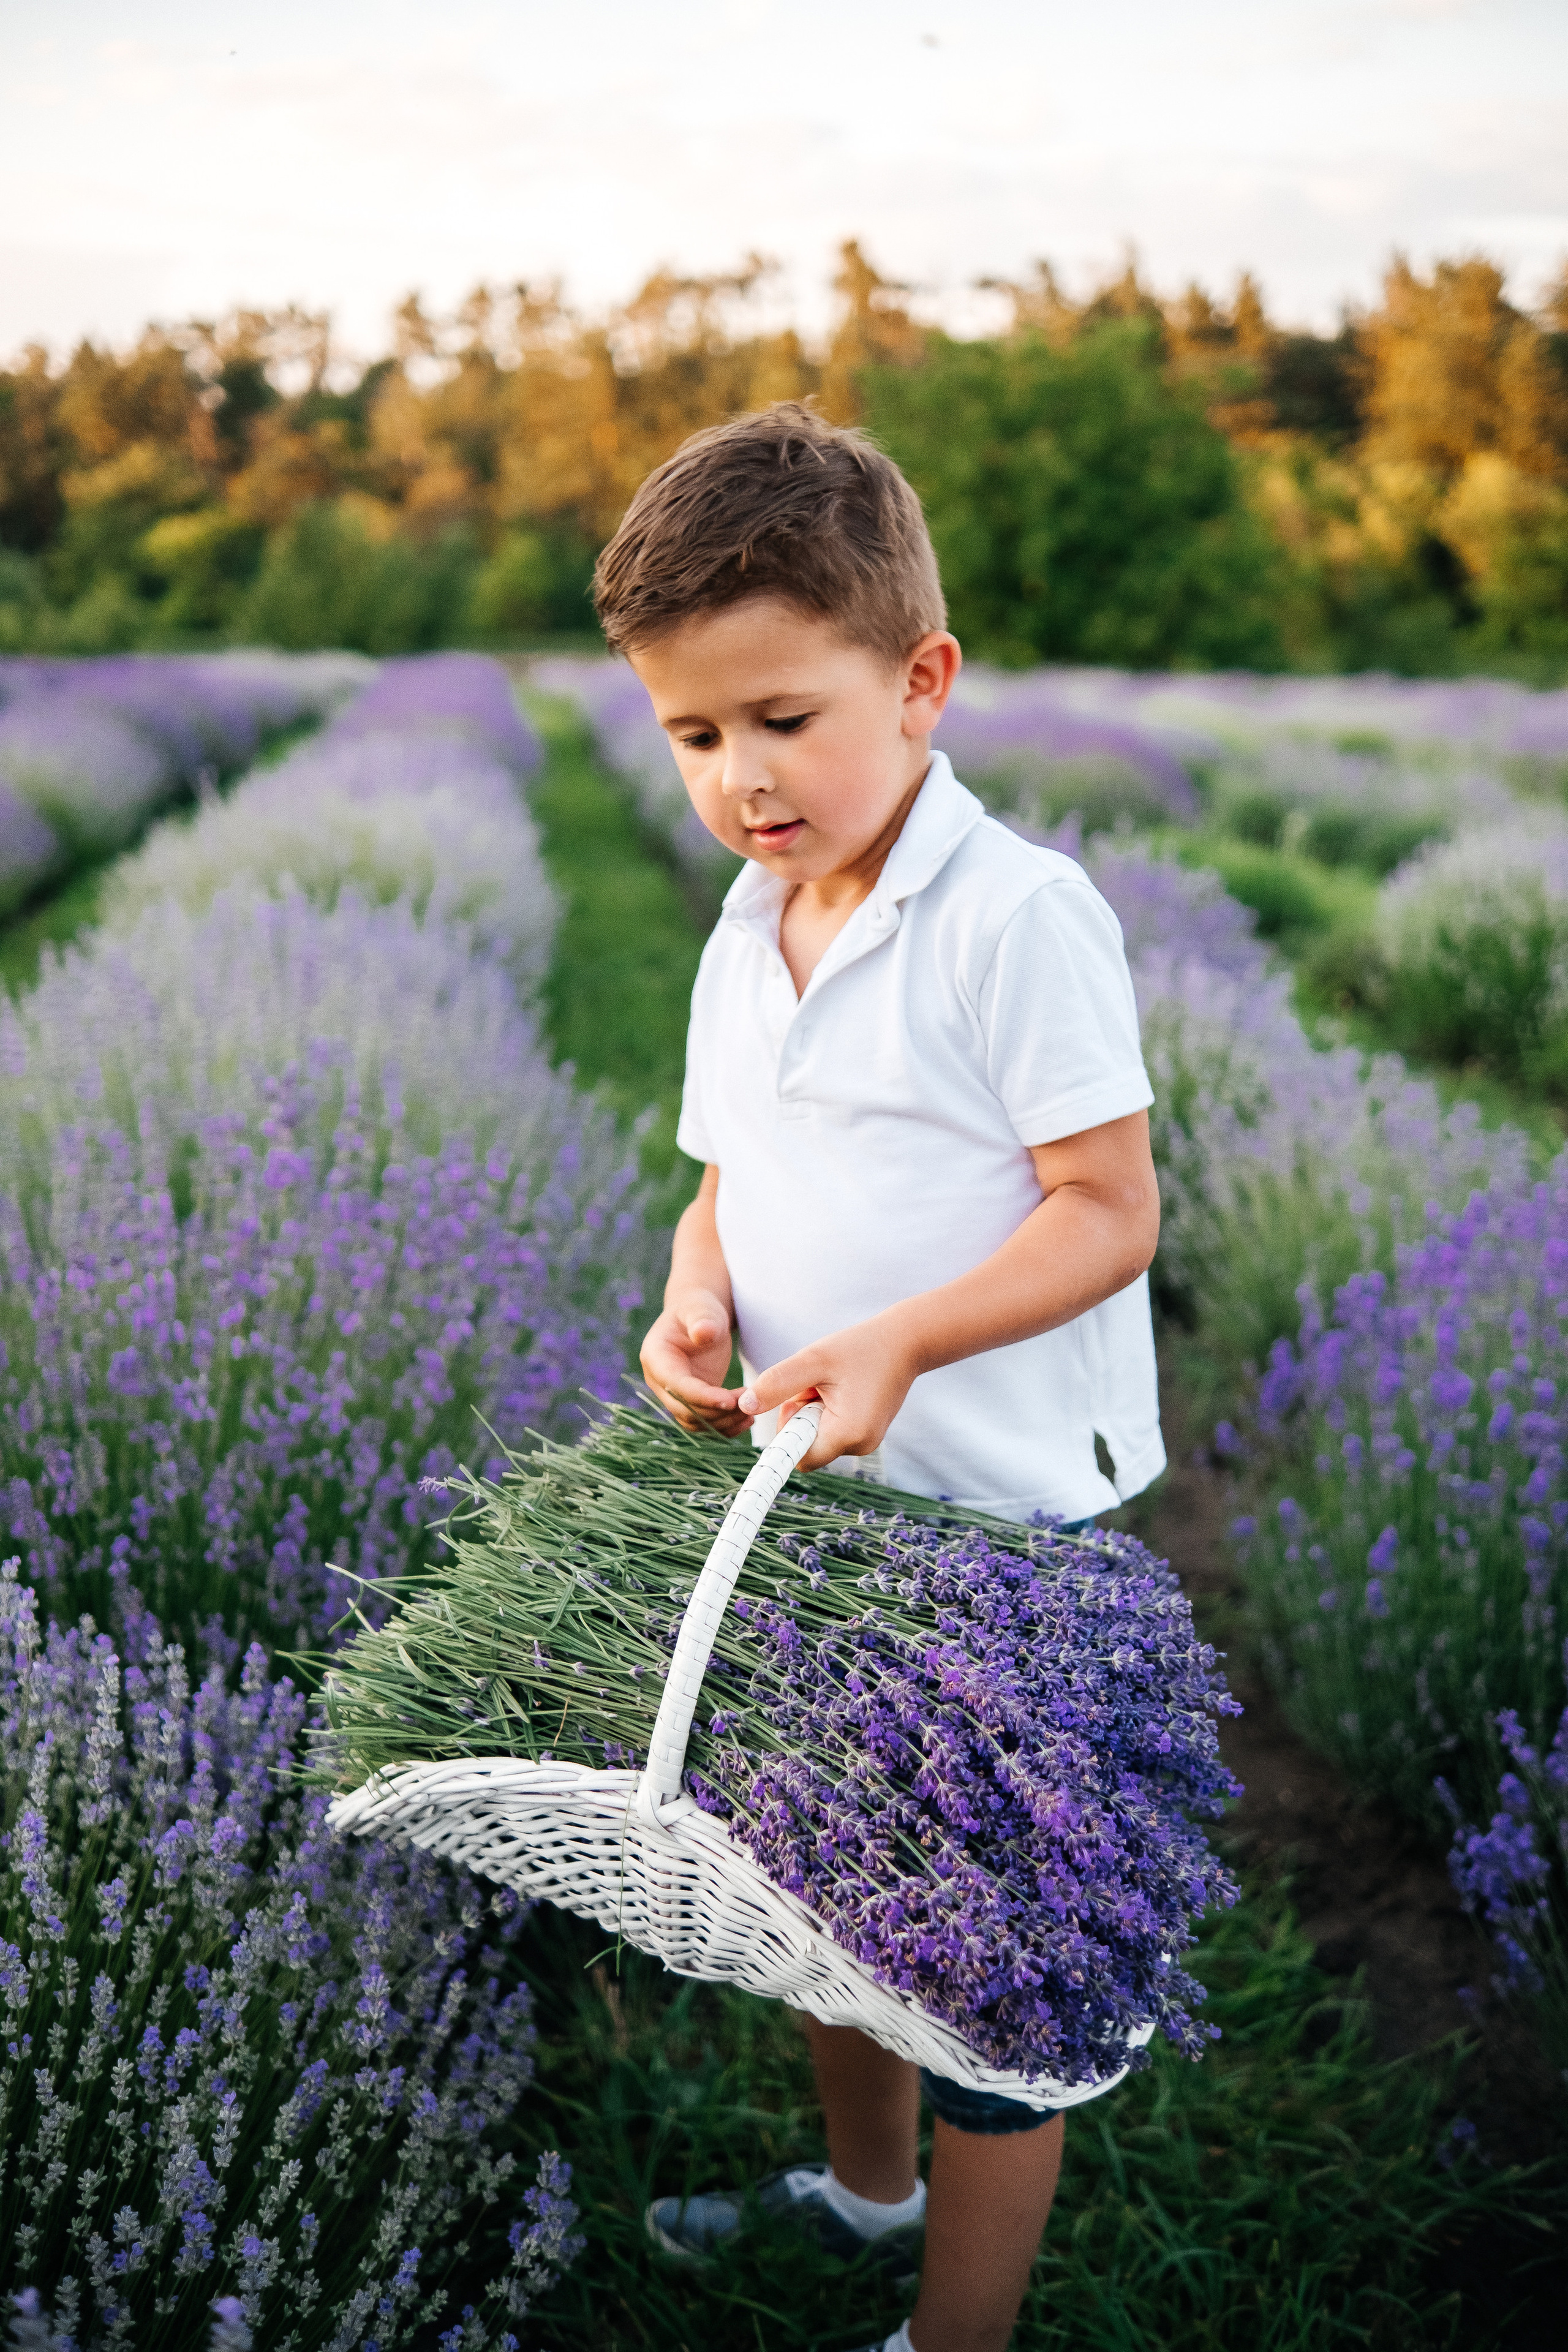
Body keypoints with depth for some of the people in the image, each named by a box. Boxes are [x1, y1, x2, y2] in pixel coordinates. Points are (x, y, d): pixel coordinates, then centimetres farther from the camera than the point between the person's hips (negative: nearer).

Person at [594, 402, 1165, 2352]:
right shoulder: (744, 939, 7)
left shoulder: (1020, 916, -18)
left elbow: (1112, 1208, -19)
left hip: (1005, 1530, -8)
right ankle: (866, 2183, 51)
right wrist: (694, 1298, -8)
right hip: (809, 1504, 8)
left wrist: (903, 1338, -31)